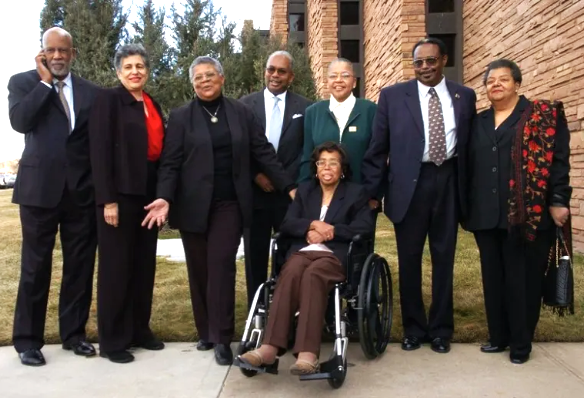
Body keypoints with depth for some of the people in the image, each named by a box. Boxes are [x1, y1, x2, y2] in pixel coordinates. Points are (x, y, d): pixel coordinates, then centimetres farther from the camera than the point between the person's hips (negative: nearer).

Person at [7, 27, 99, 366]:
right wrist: (45, 81, -10)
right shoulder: (23, 82, 4)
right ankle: (28, 339, 18)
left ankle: (74, 332, 23)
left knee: (80, 266, 8)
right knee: (35, 266, 5)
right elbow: (20, 121, -15)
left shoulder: (90, 92, 9)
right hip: (40, 187, -2)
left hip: (82, 190, 2)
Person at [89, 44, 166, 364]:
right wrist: (107, 199, -18)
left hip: (148, 194, 7)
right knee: (116, 267, 0)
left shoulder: (152, 106, 16)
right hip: (120, 194, -7)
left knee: (144, 265, 12)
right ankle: (112, 340, 11)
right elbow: (100, 151, -12)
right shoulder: (108, 100, -4)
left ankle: (139, 330, 24)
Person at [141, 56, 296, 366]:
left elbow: (264, 153, 5)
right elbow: (170, 163, -1)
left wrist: (289, 187, -1)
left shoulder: (241, 113, 7)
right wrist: (164, 197, -16)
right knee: (198, 270, 7)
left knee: (221, 266, -6)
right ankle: (205, 331, 21)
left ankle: (221, 338, 1)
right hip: (193, 205, 1)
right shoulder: (181, 117, 5)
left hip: (229, 204, 0)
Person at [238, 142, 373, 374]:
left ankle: (307, 353, -48)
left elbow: (364, 228, 1)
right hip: (303, 252, 3)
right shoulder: (304, 190, 25)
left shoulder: (356, 193, 16)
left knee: (312, 275, -38)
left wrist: (329, 230, -7)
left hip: (336, 256, -2)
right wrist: (313, 225, -6)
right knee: (290, 273, -35)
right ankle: (270, 347, -43)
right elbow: (286, 226, 12)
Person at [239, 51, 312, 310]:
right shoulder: (246, 103, 6)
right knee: (255, 255, 8)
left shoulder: (304, 107, 4)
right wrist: (256, 175, -9)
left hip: (289, 191, -1)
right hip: (255, 191, 1)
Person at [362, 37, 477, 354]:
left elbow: (470, 145, 10)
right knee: (409, 259, 7)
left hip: (448, 182, 2)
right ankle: (414, 328, 24)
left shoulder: (465, 97, 7)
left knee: (444, 257, 9)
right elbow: (378, 148, 1)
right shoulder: (393, 95, 2)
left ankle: (441, 329, 24)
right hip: (410, 183, -1)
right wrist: (371, 192, -1)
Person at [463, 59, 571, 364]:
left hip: (528, 213, -4)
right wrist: (467, 206, 10)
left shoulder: (544, 115, 2)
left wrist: (558, 201, -11)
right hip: (486, 215, 5)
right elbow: (469, 166, 14)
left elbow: (558, 160, -4)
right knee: (493, 278, 11)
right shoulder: (479, 122, 15)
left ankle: (521, 343, 16)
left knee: (523, 279, 3)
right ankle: (498, 336, 24)